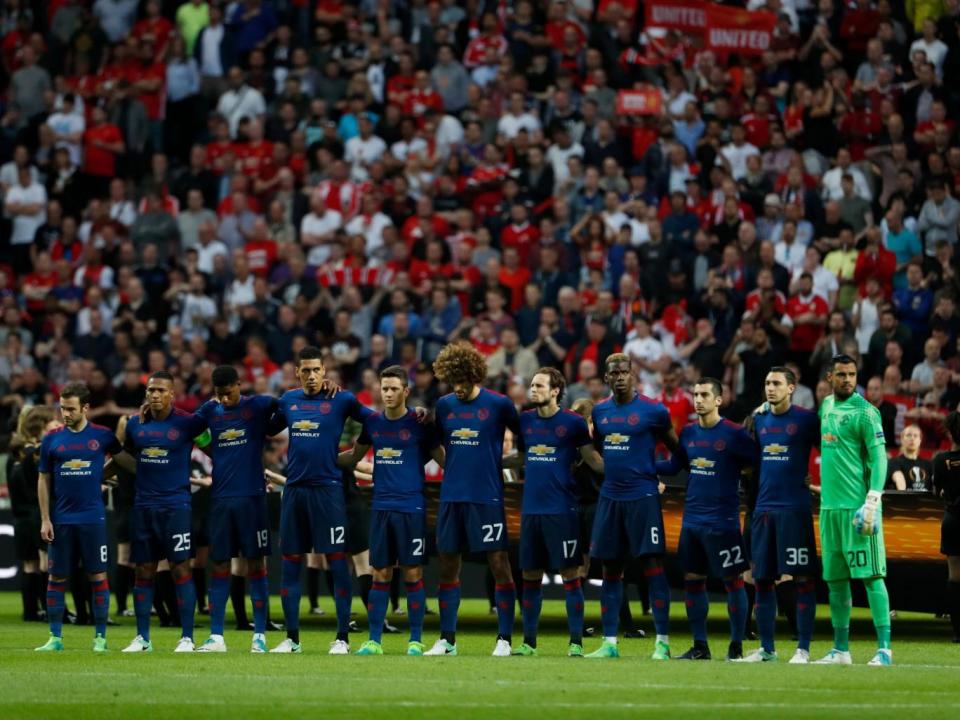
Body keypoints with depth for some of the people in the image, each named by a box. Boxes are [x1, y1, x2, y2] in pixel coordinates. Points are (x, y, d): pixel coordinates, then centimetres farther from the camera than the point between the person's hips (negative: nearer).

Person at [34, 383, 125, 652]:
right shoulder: (52, 439, 4)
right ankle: (55, 637, 10)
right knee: (56, 578, 4)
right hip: (61, 520, 1)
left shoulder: (102, 436, 1)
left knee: (98, 577, -1)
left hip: (93, 518, -1)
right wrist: (45, 519, 1)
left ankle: (100, 637, 5)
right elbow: (44, 481, 7)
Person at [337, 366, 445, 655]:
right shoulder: (373, 422, 9)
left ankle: (416, 640, 5)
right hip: (381, 508, 3)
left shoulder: (419, 424, -3)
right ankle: (374, 640, 7)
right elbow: (354, 456, 22)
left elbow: (442, 460, 2)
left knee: (412, 574, -2)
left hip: (411, 508, -3)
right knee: (380, 575, 4)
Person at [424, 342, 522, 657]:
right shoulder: (444, 405, 8)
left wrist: (502, 461, -1)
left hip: (487, 497, -4)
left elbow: (524, 440, 7)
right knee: (448, 567, 6)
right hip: (451, 497, 4)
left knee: (499, 564, -5)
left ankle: (504, 639, 0)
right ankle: (446, 639, 13)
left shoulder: (498, 405, -4)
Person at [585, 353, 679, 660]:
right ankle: (609, 643, 11)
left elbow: (676, 449, 3)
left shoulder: (653, 411, -6)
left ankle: (662, 642, -6)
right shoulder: (600, 412, 9)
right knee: (610, 569, 7)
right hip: (610, 496, 6)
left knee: (653, 566, -7)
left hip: (642, 496, -5)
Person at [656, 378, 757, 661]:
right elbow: (674, 465, 15)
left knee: (733, 580, -1)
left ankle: (736, 646, 7)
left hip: (722, 521, -6)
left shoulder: (734, 434, -8)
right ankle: (700, 646, 16)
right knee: (692, 579, 7)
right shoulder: (688, 433, 8)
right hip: (692, 519, 6)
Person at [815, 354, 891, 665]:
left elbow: (879, 458, -12)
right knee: (835, 579, 9)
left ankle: (884, 648, -12)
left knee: (870, 575, -10)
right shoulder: (826, 406, 14)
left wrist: (872, 502, -19)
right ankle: (841, 649, 15)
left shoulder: (864, 412, -7)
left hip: (856, 507, -7)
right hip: (829, 506, 7)